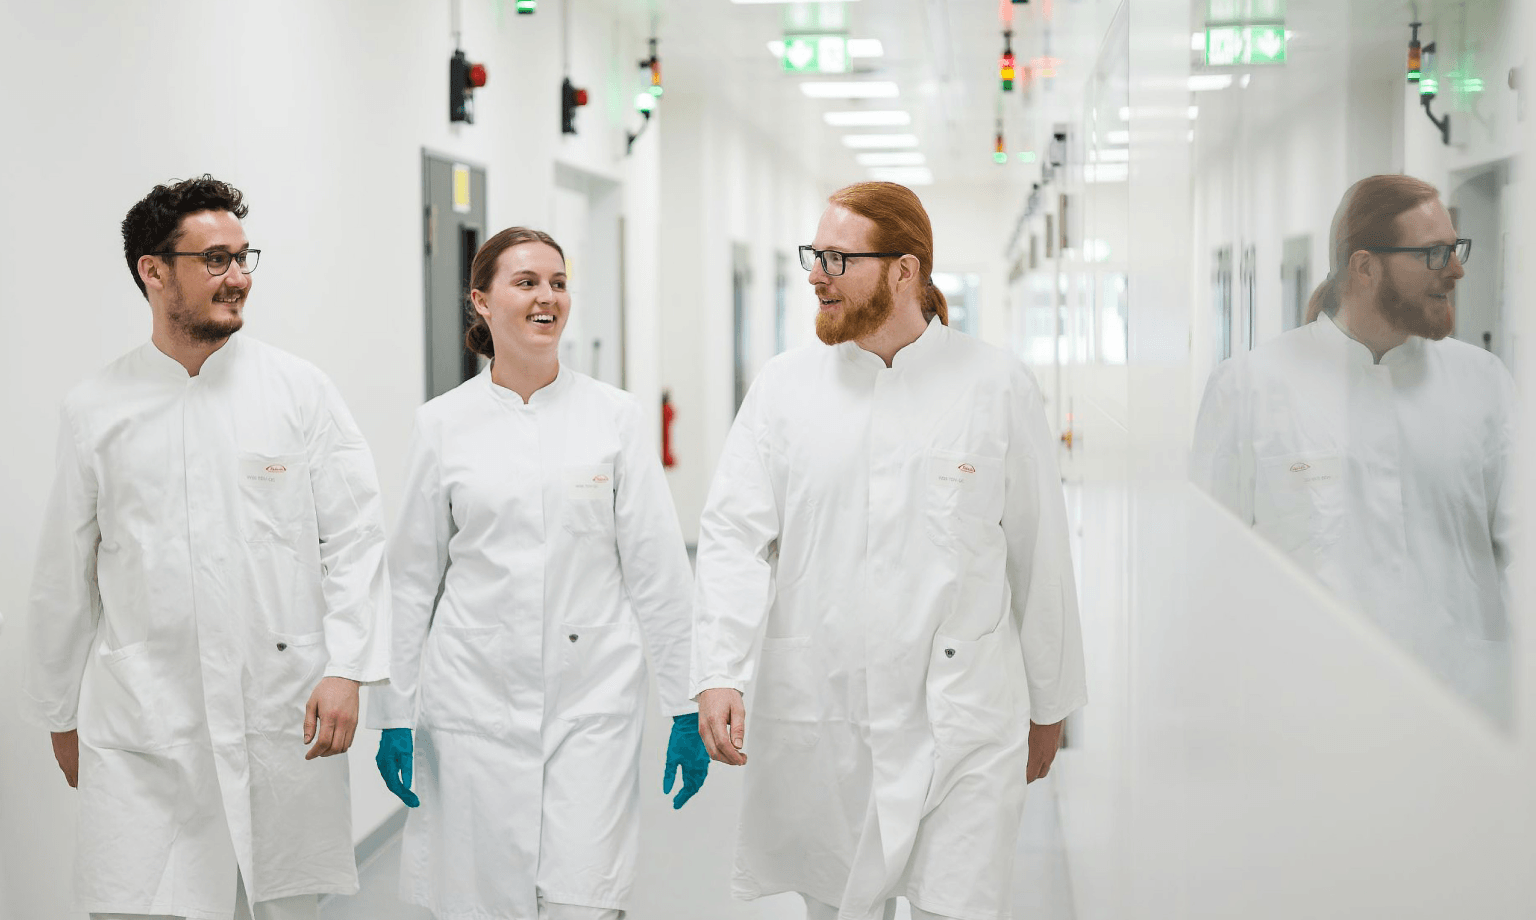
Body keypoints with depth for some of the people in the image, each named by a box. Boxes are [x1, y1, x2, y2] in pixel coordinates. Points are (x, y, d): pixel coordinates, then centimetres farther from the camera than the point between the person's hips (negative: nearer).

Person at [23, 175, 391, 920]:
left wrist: (346, 669, -9)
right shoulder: (96, 411, 5)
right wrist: (61, 714, 15)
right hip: (141, 726, 0)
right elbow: (65, 576, 11)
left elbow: (353, 538, 1)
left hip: (285, 718, 0)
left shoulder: (301, 391, 3)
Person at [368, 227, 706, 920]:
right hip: (474, 700, 1)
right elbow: (412, 579, 6)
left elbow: (658, 570, 2)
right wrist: (393, 714, 5)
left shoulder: (613, 415, 1)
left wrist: (688, 706, 0)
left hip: (593, 698, -1)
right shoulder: (442, 424, 3)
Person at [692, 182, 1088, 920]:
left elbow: (1039, 554, 5)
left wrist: (1049, 706, 9)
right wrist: (718, 674, -18)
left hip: (961, 724, -2)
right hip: (816, 721, 2)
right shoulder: (784, 385, 3)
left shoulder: (998, 388, 0)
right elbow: (735, 533, -4)